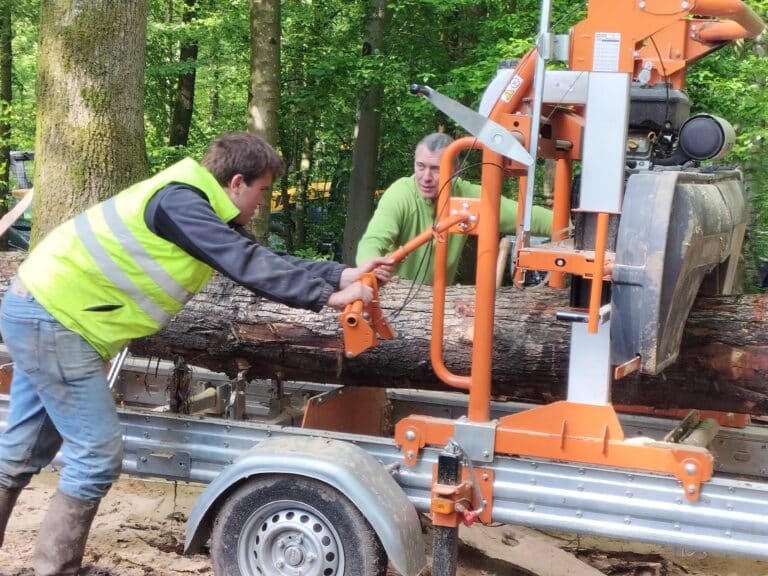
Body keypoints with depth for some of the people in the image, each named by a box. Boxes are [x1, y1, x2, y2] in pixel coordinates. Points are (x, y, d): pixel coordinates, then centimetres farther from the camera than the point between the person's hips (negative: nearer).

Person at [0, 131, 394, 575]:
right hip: (53, 318, -10)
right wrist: (327, 296, -21)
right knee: (97, 456, -8)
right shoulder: (179, 200, -20)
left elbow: (264, 262, 8)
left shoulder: (203, 210, 10)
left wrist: (343, 274, 3)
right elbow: (249, 266, -24)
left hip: (44, 311, 10)